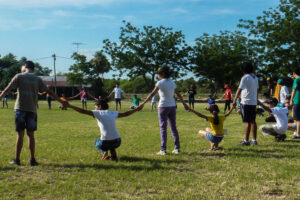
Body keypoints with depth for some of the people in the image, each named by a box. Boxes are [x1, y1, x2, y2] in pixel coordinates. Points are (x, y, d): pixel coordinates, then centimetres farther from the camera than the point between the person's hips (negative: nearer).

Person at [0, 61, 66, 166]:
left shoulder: (19, 76, 3)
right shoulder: (37, 79, 10)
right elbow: (49, 92, 11)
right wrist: (61, 101, 18)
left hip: (20, 108, -2)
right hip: (32, 110, 2)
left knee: (20, 134, 2)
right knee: (31, 134, 8)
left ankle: (17, 159, 8)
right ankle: (32, 159, 7)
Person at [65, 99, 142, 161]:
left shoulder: (98, 113, -1)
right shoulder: (112, 113, 13)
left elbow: (83, 111, -6)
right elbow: (125, 114, 23)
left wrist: (70, 106, -2)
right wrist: (136, 109, 38)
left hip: (105, 143, -4)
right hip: (117, 142, 4)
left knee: (97, 142, 31)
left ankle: (105, 152, 2)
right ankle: (113, 153, 14)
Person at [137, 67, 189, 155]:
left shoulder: (160, 82, -9)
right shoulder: (172, 82, 10)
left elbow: (152, 94, -17)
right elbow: (178, 94, 17)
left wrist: (143, 103, -19)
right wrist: (184, 104, 27)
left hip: (163, 106, -6)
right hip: (172, 106, 6)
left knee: (163, 128, -2)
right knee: (173, 127, 12)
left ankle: (163, 150, -3)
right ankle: (177, 148, 15)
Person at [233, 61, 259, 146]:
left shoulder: (245, 78, -12)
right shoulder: (255, 78, 12)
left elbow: (239, 89, -21)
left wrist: (235, 100, -24)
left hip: (246, 102, -8)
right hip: (254, 102, 8)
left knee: (247, 122, -7)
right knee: (253, 121, 13)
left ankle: (246, 140, -6)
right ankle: (254, 140, 18)